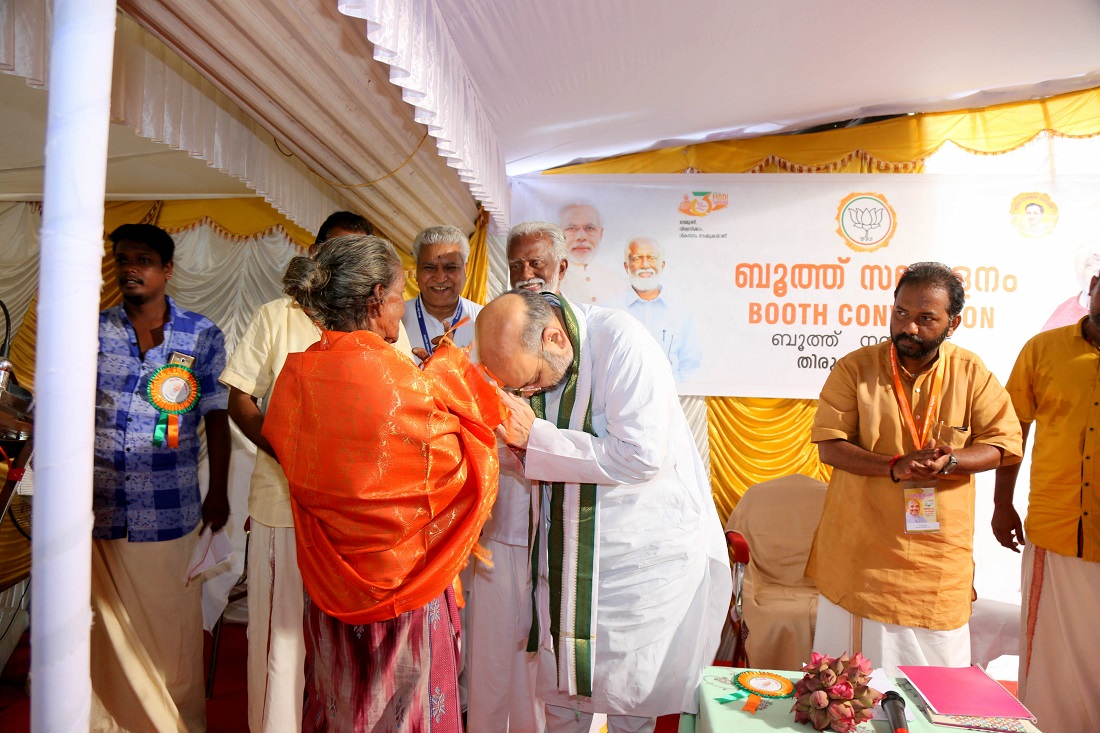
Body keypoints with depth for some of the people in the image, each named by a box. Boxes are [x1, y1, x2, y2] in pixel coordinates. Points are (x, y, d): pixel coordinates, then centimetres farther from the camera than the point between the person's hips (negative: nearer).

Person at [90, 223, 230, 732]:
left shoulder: (202, 336, 0)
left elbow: (216, 418, 3)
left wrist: (218, 493, 3)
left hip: (171, 512, -1)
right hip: (99, 510, 2)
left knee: (172, 622, 9)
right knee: (107, 624, 10)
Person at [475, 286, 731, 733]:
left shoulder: (622, 342, -22)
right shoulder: (521, 356, -4)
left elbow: (640, 457, -28)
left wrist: (534, 437, -25)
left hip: (649, 549, -5)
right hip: (567, 551, 5)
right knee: (561, 693, 13)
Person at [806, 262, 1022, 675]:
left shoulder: (971, 373, 1)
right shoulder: (855, 368, -5)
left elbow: (1005, 443, 2)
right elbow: (829, 447, -9)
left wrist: (950, 462, -18)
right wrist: (895, 467, -23)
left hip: (940, 552, 2)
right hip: (861, 549, -1)